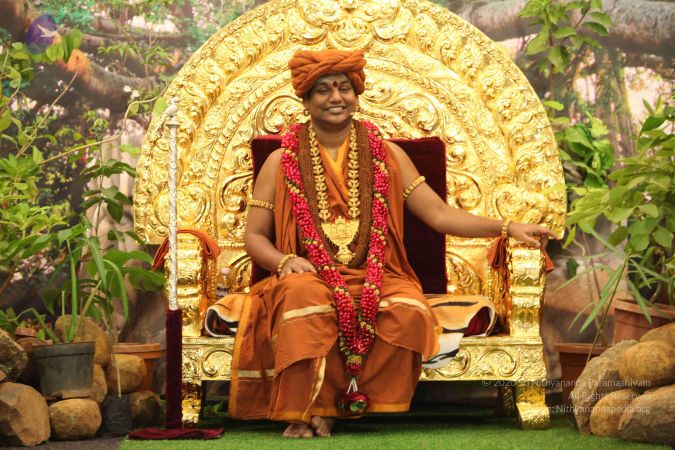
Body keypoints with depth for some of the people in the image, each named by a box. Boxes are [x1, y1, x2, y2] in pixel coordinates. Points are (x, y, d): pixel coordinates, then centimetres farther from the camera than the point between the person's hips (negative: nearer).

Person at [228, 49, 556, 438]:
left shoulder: (387, 156, 13)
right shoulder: (281, 162, 10)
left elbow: (440, 215, 9)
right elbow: (255, 236, 9)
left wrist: (507, 228, -2)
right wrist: (284, 261, -13)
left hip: (376, 278, 2)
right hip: (310, 276, -1)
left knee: (411, 311, -32)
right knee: (304, 297, -38)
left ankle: (327, 408, -22)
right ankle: (304, 411, -26)